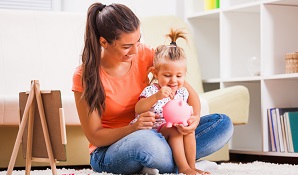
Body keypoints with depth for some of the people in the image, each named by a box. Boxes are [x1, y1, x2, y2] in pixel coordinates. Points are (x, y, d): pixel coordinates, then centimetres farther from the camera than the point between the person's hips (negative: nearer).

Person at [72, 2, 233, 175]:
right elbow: (95, 136, -13)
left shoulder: (144, 54, -5)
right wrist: (134, 127, -31)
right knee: (145, 140, -42)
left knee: (223, 123, -10)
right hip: (108, 152, -5)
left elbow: (188, 89, 0)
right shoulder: (84, 76, -15)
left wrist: (195, 117, -23)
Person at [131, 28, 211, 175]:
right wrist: (156, 96, -42)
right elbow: (138, 110, -28)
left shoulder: (182, 92, 6)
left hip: (174, 131, 6)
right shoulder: (151, 91, -12)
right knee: (173, 129, -30)